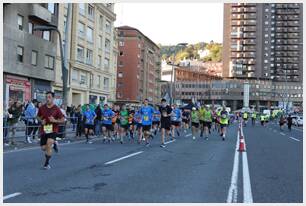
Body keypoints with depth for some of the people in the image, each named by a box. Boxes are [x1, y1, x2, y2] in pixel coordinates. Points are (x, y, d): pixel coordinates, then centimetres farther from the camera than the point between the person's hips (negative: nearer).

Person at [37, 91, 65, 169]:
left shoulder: (56, 109, -8)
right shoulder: (42, 108, 0)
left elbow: (63, 120, -3)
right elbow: (38, 116, 17)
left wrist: (55, 120, -20)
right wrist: (41, 121, -5)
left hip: (53, 130, -4)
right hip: (44, 130, 4)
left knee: (49, 144, -22)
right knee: (43, 148, 6)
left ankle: (47, 163, -9)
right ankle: (53, 144, 41)